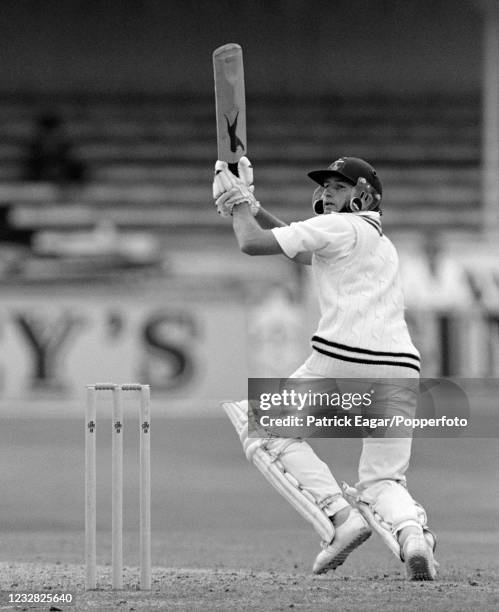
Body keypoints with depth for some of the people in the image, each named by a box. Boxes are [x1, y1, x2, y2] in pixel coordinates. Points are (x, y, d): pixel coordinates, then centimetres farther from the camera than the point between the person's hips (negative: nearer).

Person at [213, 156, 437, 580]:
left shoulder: (340, 227, 4)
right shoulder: (383, 242, 30)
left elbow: (252, 243, 2)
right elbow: (298, 250, 37)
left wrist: (240, 203, 21)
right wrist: (248, 204, 32)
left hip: (343, 359, -7)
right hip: (402, 368, 7)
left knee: (267, 429, 13)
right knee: (383, 480, 14)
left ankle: (339, 517, -6)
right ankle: (411, 533, -22)